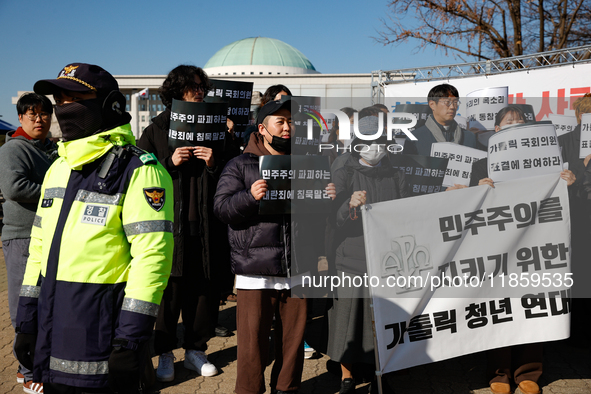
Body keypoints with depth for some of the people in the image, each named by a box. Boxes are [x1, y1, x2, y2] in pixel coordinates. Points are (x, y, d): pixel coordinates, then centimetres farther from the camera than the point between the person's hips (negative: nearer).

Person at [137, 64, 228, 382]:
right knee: (169, 290, 1)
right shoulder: (156, 129, 6)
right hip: (169, 223, -2)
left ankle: (196, 350, 22)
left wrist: (214, 164, -8)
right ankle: (165, 354, 16)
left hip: (205, 225, 2)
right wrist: (170, 162, -11)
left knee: (205, 289, 6)